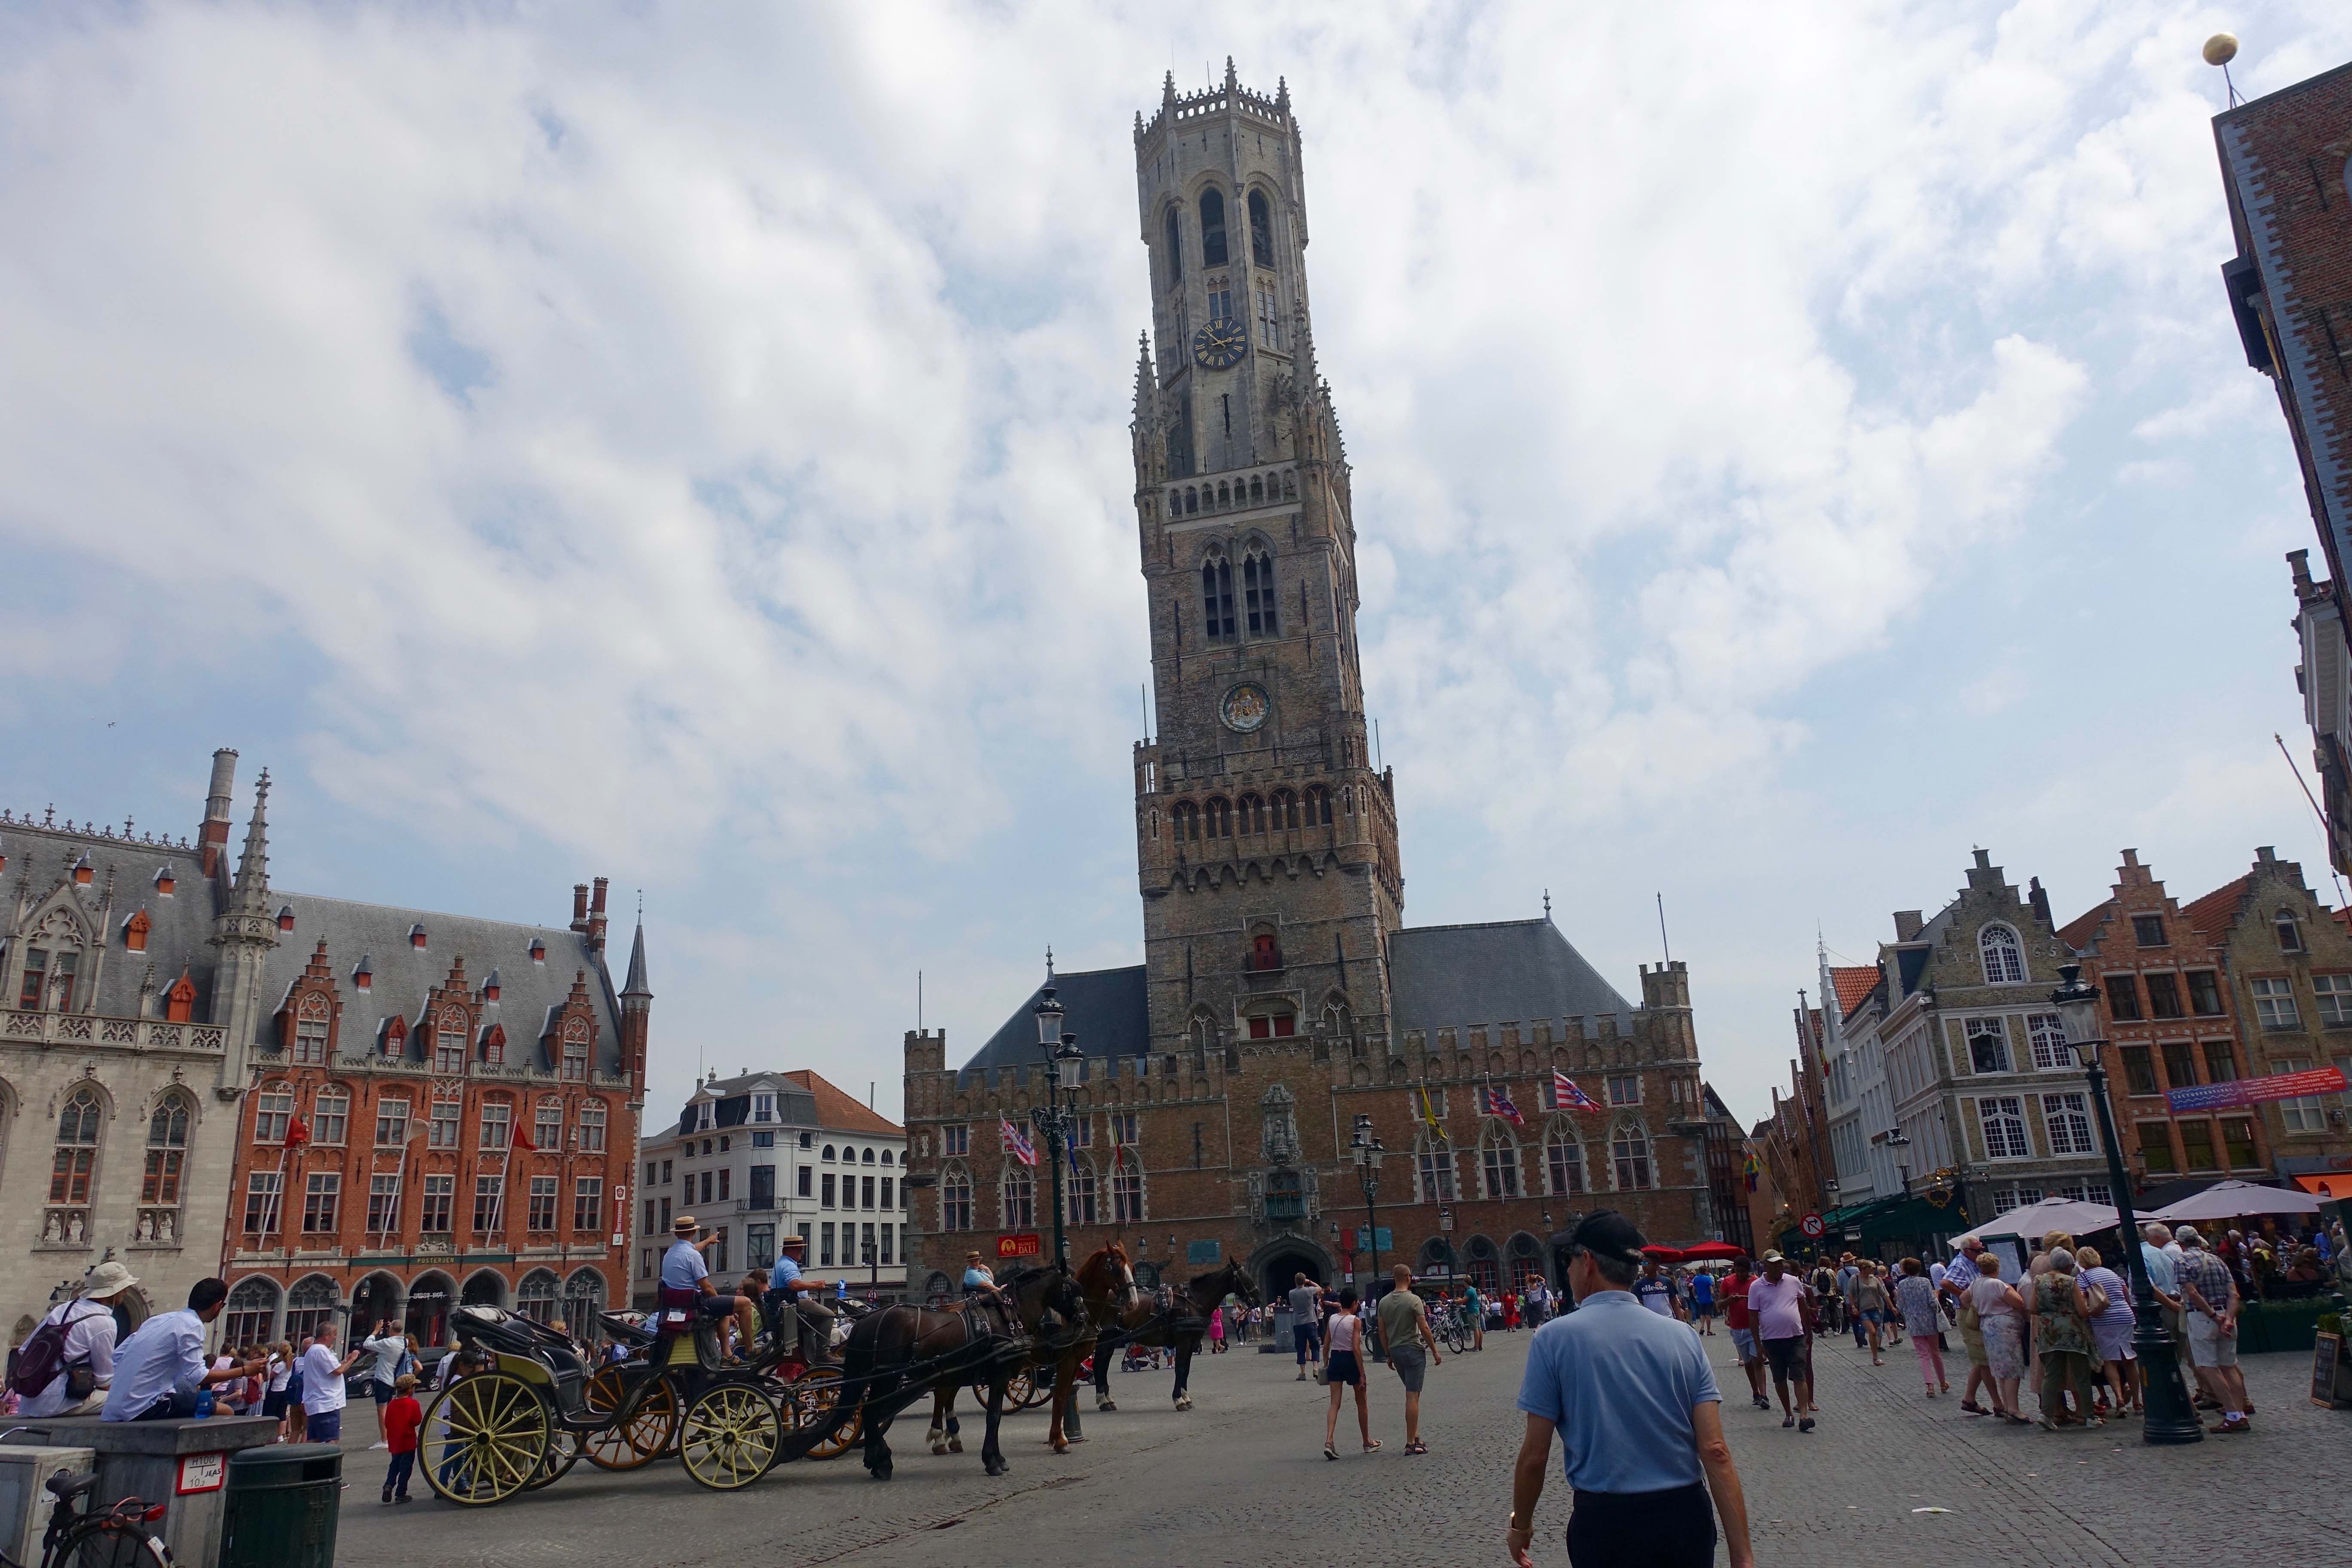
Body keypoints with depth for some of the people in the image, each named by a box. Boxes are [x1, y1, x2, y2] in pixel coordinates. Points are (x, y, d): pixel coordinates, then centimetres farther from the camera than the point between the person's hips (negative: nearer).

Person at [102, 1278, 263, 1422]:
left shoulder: (161, 1319, 13)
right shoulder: (192, 1325, -11)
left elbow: (118, 1355, 16)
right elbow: (197, 1376, -19)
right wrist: (244, 1371, -11)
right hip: (145, 1408, -9)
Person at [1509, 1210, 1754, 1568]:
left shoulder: (1553, 1339, -8)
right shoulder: (1683, 1337, -1)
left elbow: (1534, 1456, -7)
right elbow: (1715, 1451, -7)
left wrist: (1521, 1526, 8)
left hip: (1603, 1522, -3)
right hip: (1687, 1520, 3)